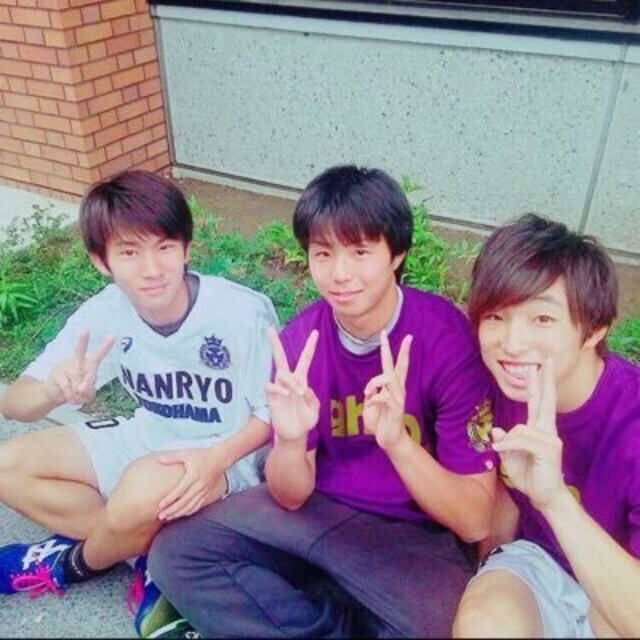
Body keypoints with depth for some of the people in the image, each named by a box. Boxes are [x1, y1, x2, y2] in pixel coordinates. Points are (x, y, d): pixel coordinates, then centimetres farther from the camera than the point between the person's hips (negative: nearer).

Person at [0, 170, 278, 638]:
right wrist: (53, 391, -36)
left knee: (147, 488, -37)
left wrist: (216, 458, -31)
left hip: (230, 454, -5)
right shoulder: (105, 314, -14)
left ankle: (75, 564, 0)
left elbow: (273, 414, -12)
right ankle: (150, 551, -6)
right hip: (146, 439, 5)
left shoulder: (243, 313, -26)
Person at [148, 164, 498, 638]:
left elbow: (475, 522, -20)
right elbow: (291, 497, -6)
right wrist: (291, 440, -28)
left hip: (414, 532, -4)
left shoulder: (448, 336, -20)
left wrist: (397, 440, -36)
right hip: (319, 508, 4)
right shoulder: (300, 338, -9)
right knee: (176, 552, -6)